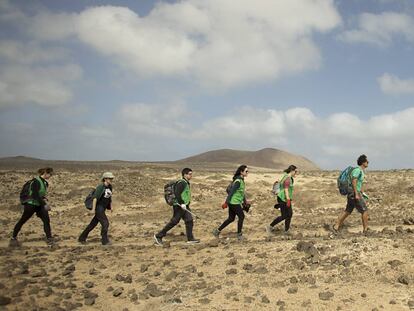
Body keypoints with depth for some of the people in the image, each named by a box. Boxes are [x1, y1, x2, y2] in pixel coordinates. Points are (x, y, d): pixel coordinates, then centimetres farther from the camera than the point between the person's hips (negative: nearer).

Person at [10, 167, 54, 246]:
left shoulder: (45, 183, 5)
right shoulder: (36, 181, -19)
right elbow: (35, 195, -25)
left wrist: (45, 199, -5)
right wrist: (44, 205, -27)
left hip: (39, 205, 7)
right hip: (31, 204, -7)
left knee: (46, 220, -4)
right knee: (22, 221, 5)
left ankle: (49, 238, 2)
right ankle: (13, 238, 18)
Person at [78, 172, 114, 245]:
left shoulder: (110, 187, 7)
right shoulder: (100, 187, -17)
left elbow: (110, 197, 18)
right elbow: (95, 198, -19)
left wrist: (111, 206, 15)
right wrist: (93, 209, -20)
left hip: (103, 208, 8)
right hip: (99, 208, -8)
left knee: (93, 224, 14)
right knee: (105, 223, -9)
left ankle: (82, 238, 25)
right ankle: (105, 240, 4)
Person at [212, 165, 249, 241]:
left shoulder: (241, 180, 11)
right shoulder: (238, 181, -20)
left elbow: (242, 191, 21)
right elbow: (231, 191, -23)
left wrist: (245, 201, 26)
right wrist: (226, 202, -24)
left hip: (233, 202, 9)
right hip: (235, 203, -9)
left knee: (231, 219, 14)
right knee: (241, 217, 5)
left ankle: (217, 231, 19)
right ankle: (239, 234, 17)